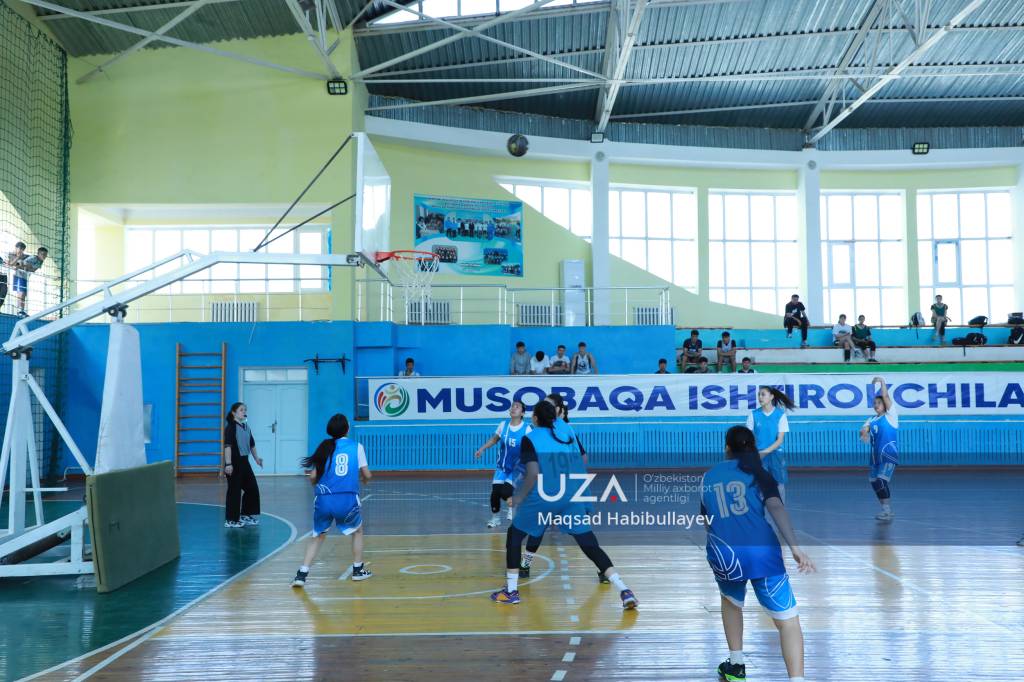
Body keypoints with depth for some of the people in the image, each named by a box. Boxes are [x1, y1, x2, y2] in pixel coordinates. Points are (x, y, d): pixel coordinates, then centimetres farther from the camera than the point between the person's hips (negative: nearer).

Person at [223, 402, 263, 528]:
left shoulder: (246, 427, 11)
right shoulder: (231, 426, -12)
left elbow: (252, 444, 22)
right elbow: (227, 446, -19)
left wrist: (256, 458, 22)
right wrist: (228, 464, -25)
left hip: (244, 461, 8)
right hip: (234, 462, -8)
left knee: (252, 488, 11)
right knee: (234, 490, -4)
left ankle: (246, 515, 24)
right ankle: (231, 520, 5)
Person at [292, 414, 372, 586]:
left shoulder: (325, 447, 8)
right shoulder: (357, 447, 4)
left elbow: (313, 477, 4)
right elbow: (367, 475, 4)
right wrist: (364, 480, 27)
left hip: (324, 499, 2)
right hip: (348, 499, -1)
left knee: (318, 536, 18)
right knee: (357, 531, 26)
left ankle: (302, 574, 6)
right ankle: (358, 570, 30)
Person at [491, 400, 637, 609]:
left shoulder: (530, 438, -4)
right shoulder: (565, 429, 9)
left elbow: (534, 473, -14)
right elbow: (582, 461, 22)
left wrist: (520, 497, -1)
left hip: (543, 497, -3)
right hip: (571, 496, 4)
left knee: (514, 536, 18)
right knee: (591, 546, 5)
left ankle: (511, 591, 17)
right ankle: (624, 591, -8)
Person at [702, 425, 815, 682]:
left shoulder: (708, 477, 19)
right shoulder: (757, 473, 8)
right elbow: (776, 508, -11)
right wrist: (795, 547, -19)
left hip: (723, 554, 3)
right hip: (761, 551, -3)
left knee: (731, 601, 33)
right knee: (787, 620, 2)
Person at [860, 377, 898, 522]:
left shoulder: (890, 415, -2)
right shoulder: (872, 419, 15)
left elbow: (886, 397, -12)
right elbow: (864, 429, 3)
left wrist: (882, 382, -10)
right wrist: (864, 433, -19)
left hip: (889, 455, -8)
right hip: (876, 456, 8)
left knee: (882, 480, -18)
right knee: (874, 481, 8)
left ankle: (887, 511, -13)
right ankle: (886, 510, 19)